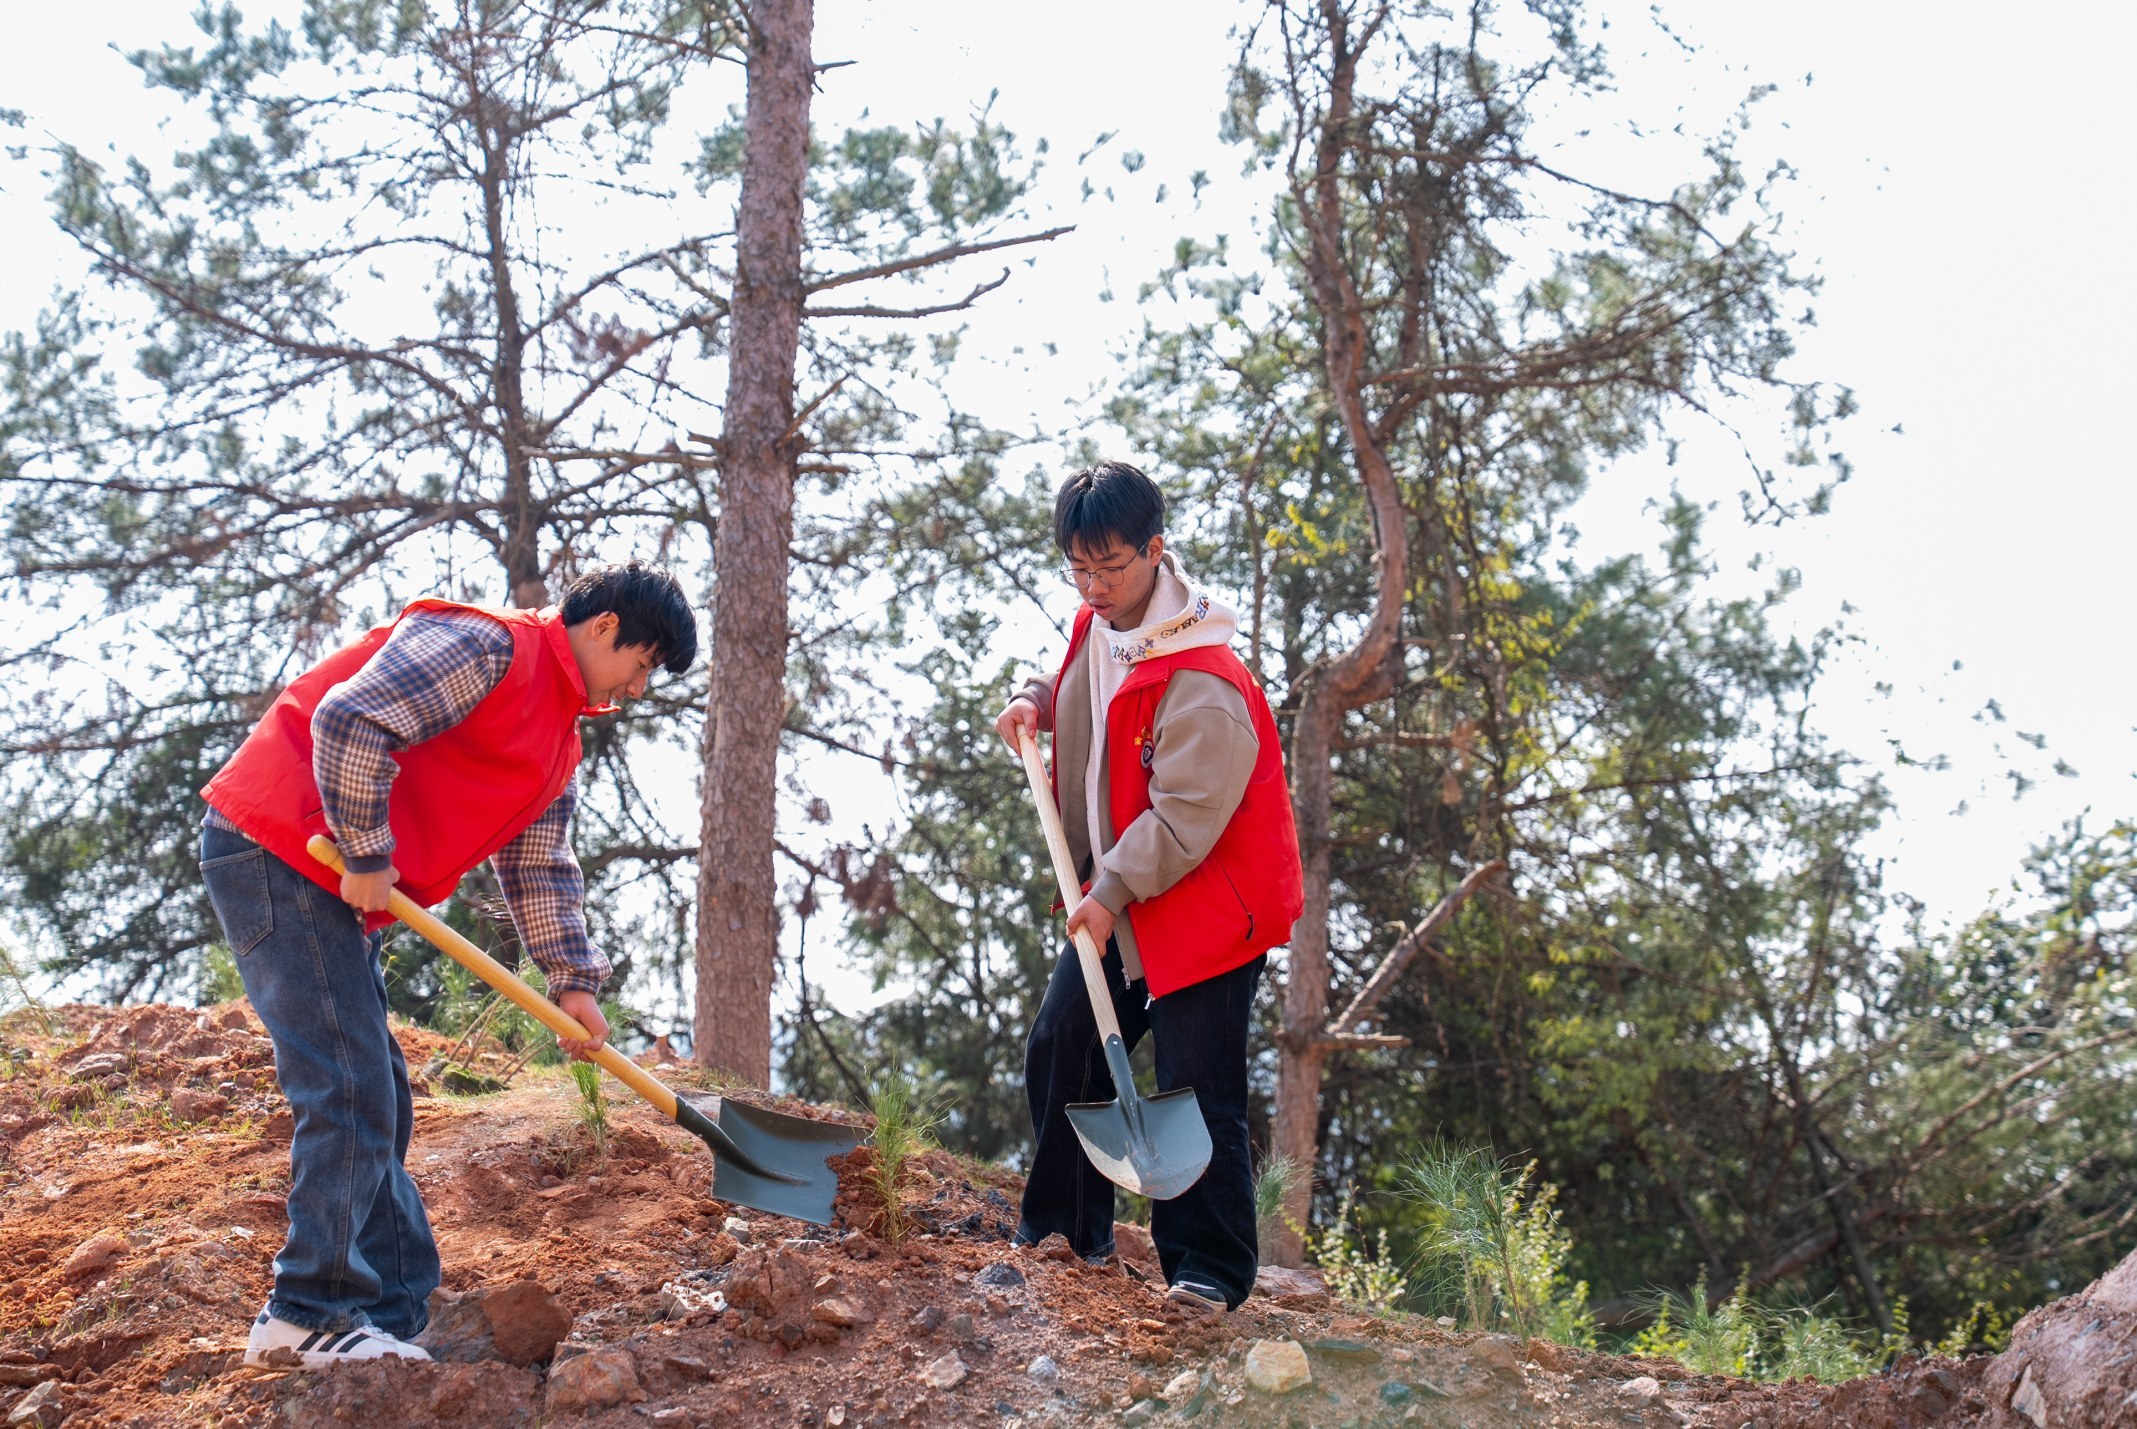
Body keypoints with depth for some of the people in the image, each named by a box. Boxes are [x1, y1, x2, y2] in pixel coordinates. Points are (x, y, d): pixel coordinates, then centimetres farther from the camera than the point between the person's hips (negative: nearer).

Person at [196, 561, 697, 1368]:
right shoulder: (489, 647, -13)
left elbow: (539, 870, 18)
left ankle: (391, 1318, 15)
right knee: (352, 1090, -15)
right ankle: (310, 1315, -12)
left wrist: (573, 982, 7)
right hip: (276, 848, -11)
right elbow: (350, 720, -23)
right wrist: (369, 855, -19)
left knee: (374, 1104, 10)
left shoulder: (561, 750, 18)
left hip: (334, 890, 11)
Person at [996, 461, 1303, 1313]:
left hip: (1204, 910, -9)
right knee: (1059, 1050, 12)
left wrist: (1112, 892, -23)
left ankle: (1210, 1270, 3)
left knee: (1197, 1094, -7)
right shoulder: (1098, 626, 3)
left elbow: (1183, 817, -25)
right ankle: (1065, 1227, 27)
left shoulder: (1203, 683, -25)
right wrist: (1038, 701, 7)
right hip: (1113, 904, 9)